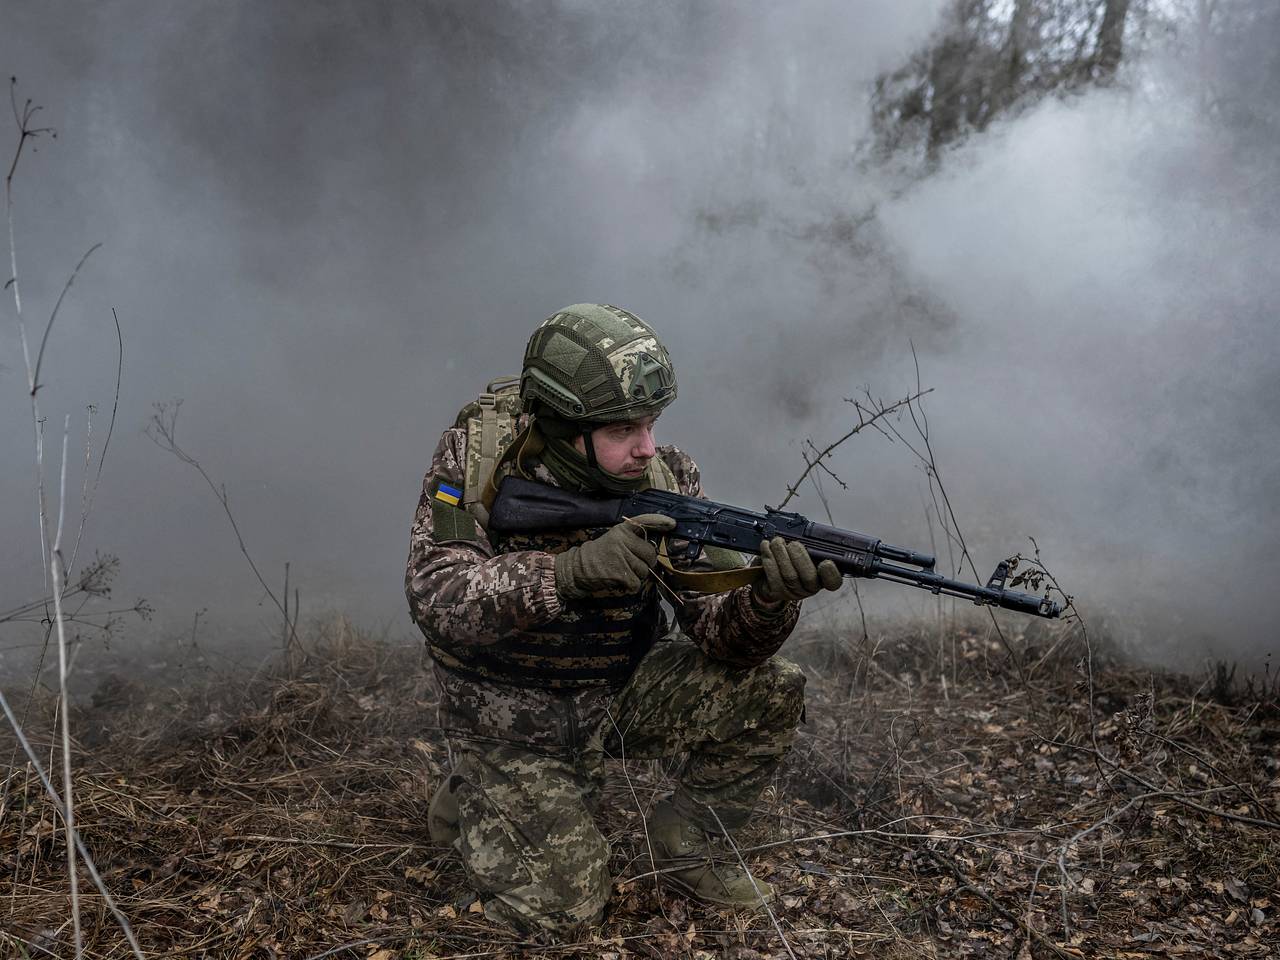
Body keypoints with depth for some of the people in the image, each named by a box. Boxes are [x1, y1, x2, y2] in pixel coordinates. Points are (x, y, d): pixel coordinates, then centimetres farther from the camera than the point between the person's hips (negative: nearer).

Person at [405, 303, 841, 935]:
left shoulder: (664, 480, -14)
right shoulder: (477, 455, -20)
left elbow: (722, 636, -17)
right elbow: (435, 596, -31)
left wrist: (769, 597, -41)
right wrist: (571, 570, -45)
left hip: (621, 694, 3)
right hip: (513, 722, -3)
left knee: (770, 692, -16)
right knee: (563, 905, -12)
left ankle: (688, 842, 9)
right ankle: (478, 799, 18)